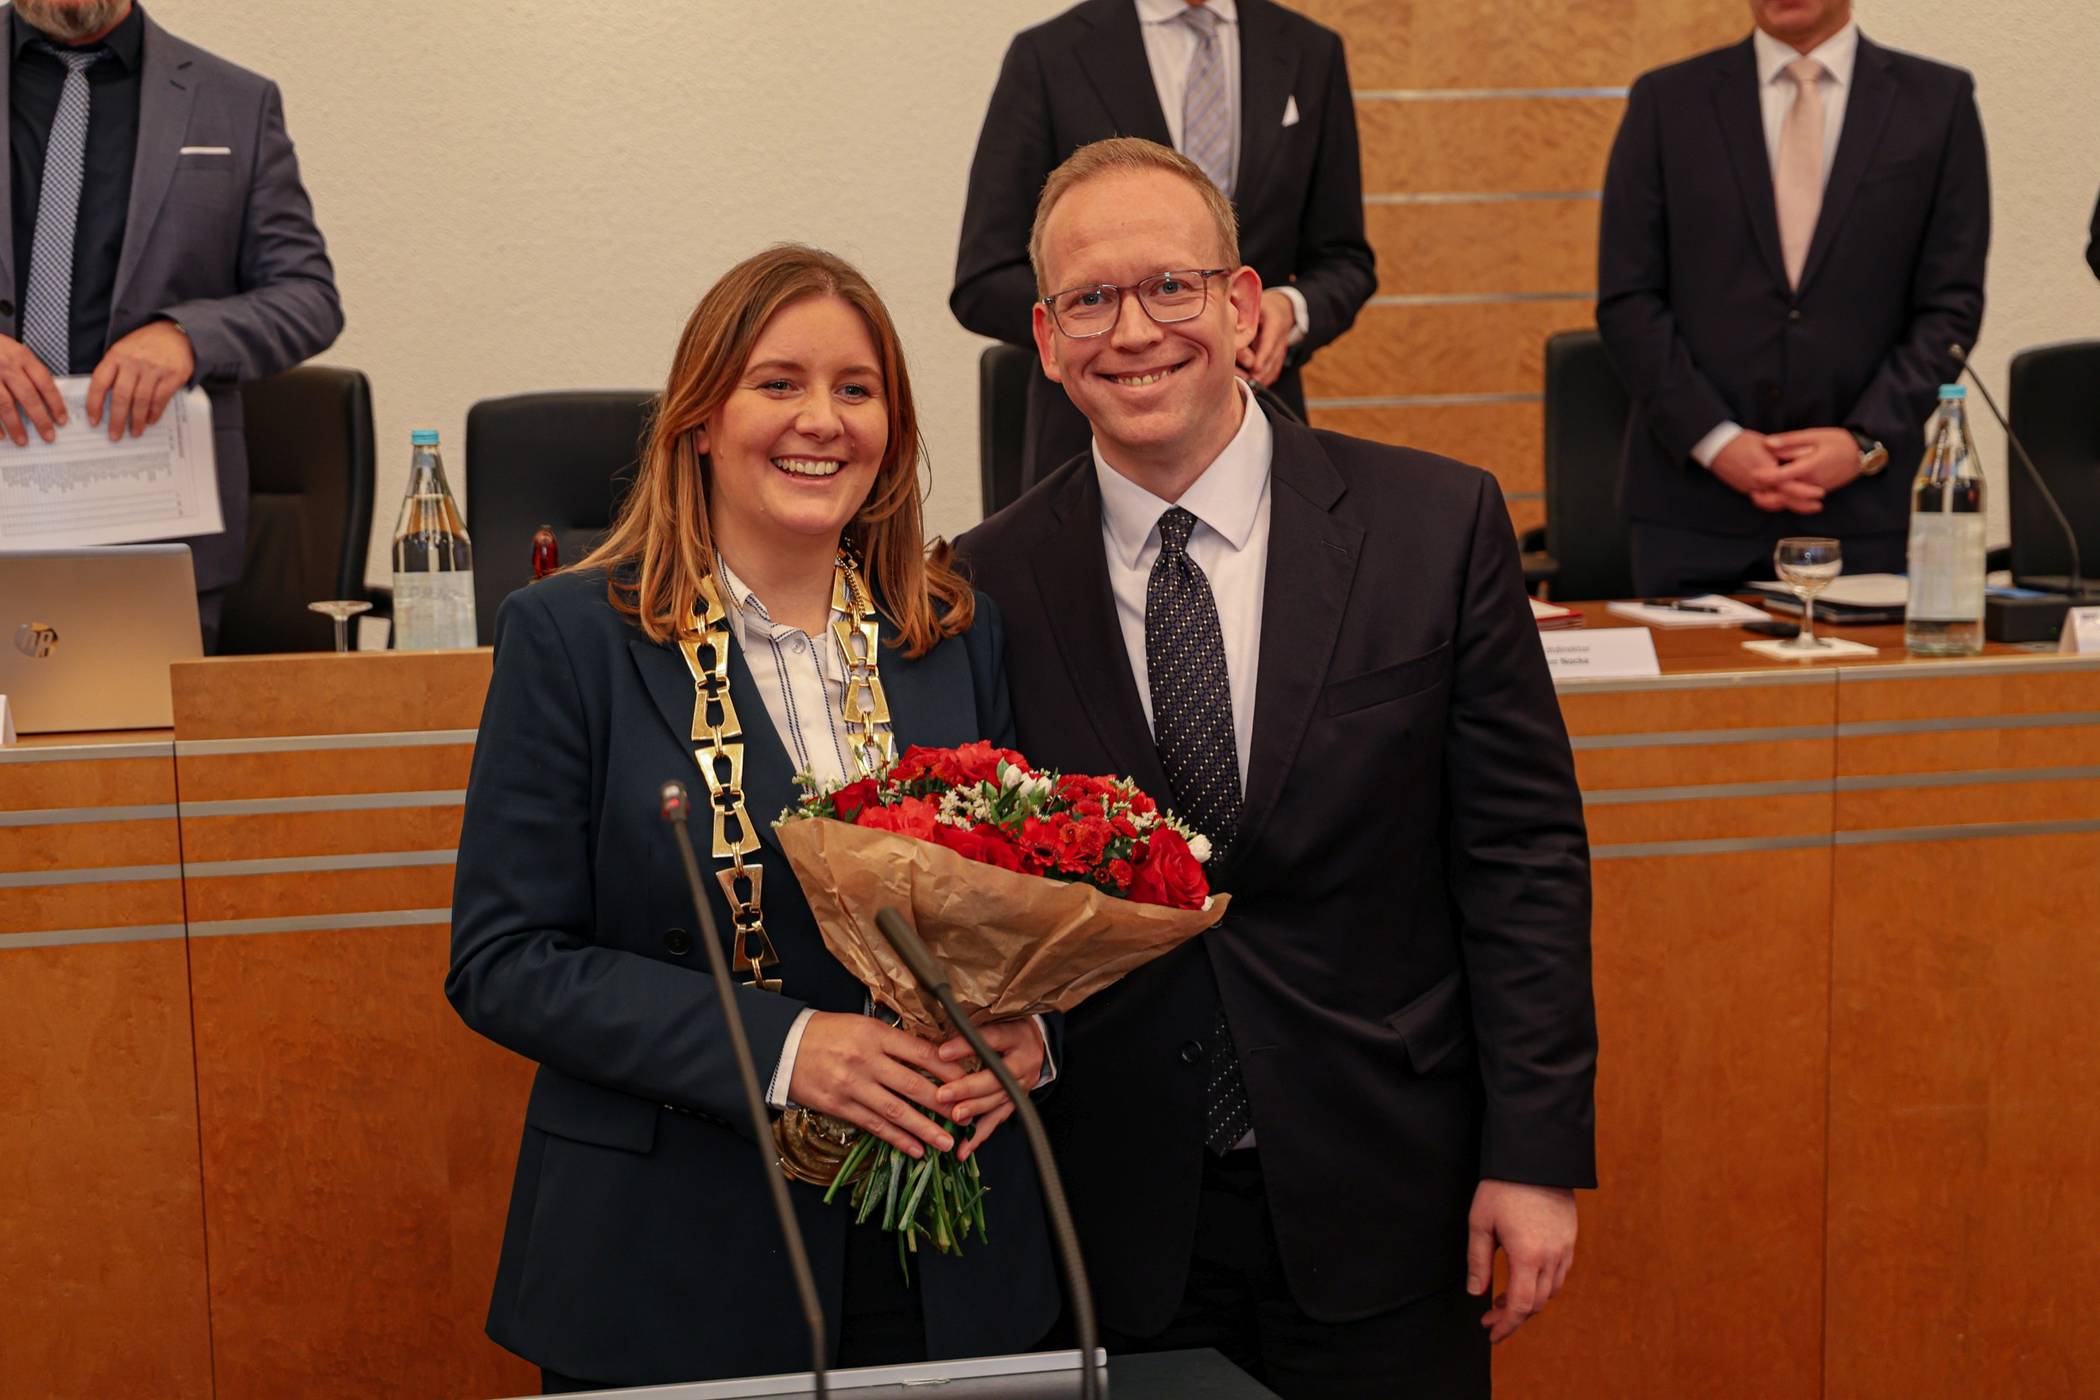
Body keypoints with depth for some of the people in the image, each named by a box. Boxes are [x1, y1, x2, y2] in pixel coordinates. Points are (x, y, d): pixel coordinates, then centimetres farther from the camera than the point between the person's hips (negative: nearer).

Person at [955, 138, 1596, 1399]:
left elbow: (1520, 852, -4)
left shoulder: (1437, 527, -4)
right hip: (1118, 1226, 1)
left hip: (1377, 1209, 0)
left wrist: (1538, 1151, -7)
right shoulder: (990, 584, -2)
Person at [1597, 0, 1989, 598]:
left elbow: (1951, 305, 3)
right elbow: (1626, 302, 1)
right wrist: (1714, 439, -9)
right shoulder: (1665, 102, 6)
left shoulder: (1939, 101, 6)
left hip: (1865, 503, 0)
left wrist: (1866, 442, -9)